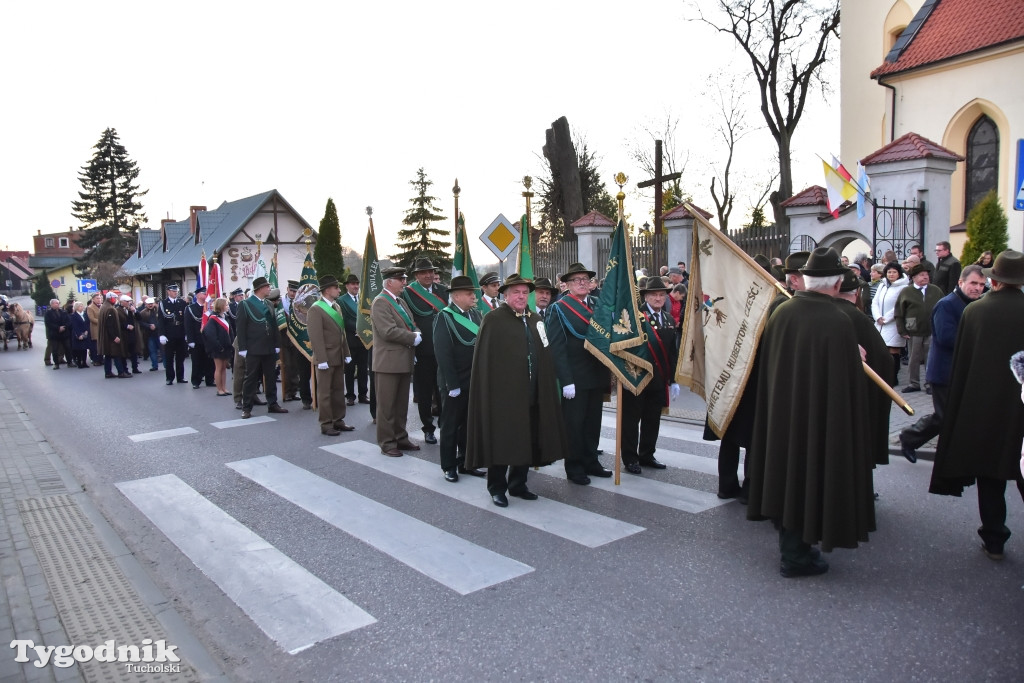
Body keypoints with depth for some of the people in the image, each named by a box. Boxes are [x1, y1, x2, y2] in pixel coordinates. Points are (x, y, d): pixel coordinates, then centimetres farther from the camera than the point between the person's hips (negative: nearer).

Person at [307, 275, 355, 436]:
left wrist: (346, 353, 13)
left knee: (339, 390, 13)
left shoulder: (337, 306, 12)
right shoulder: (315, 310, -13)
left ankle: (338, 420, 23)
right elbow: (315, 337, -17)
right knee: (325, 392, 2)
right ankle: (326, 424, 9)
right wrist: (322, 359, -20)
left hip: (339, 357, 8)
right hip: (326, 358, -8)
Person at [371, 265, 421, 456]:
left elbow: (410, 326, 21)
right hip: (389, 362, -8)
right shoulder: (380, 302, -11)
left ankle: (401, 438, 24)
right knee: (387, 405, 1)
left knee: (402, 404, 14)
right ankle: (387, 443, 9)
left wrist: (416, 334, -1)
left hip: (404, 361, 8)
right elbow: (389, 331, -21)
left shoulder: (401, 301, 17)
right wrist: (413, 338, -13)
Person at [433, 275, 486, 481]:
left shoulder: (476, 314, 8)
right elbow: (443, 353, -16)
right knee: (451, 425, 7)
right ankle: (449, 467, 20)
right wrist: (452, 384, -19)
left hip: (475, 380, 6)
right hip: (455, 383, -6)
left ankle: (466, 462, 27)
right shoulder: (444, 317, -11)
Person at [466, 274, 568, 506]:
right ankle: (497, 488, 18)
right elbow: (484, 360, -10)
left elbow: (546, 357, 15)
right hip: (503, 394, -6)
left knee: (528, 441, 13)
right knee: (502, 442, 3)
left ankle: (518, 484, 28)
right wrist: (489, 392, -15)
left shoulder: (536, 321, 14)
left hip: (532, 395, 6)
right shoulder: (493, 320, -6)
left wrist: (548, 389, 9)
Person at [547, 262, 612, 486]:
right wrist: (566, 380, -20)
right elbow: (557, 348, -14)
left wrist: (610, 372, 7)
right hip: (575, 379, -6)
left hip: (597, 376, 6)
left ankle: (591, 462, 28)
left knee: (593, 421, 14)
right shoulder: (560, 309, -8)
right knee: (574, 423, 4)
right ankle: (574, 468, 16)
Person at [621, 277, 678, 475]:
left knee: (652, 420, 13)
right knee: (631, 419, 4)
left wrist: (672, 379, 11)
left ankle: (647, 455, 27)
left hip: (659, 379, 6)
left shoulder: (670, 319, 11)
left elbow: (673, 352, 12)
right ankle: (630, 458, 15)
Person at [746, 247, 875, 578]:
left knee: (787, 473, 18)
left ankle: (792, 546, 33)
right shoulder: (838, 322, -21)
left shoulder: (780, 313, -5)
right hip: (819, 418, -5)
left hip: (781, 413, 6)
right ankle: (797, 556, 21)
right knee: (810, 479, 9)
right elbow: (848, 384, -18)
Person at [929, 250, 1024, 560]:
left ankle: (994, 540, 17)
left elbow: (960, 363, -3)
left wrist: (958, 406, 6)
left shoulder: (973, 311, -8)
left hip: (982, 407, 0)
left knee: (990, 477, 10)